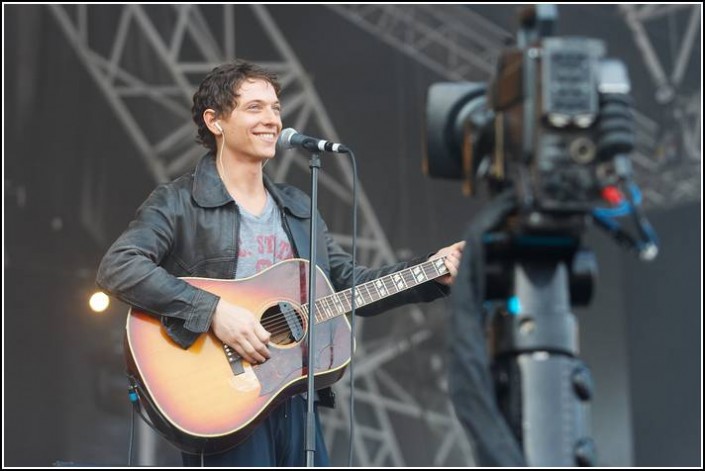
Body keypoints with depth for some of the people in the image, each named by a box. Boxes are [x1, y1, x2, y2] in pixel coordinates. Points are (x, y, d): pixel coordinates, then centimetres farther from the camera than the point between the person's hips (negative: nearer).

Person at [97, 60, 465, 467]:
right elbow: (118, 267, -19)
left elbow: (353, 284, 19)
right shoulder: (179, 204, -4)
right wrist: (213, 310, -26)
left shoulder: (298, 208, 18)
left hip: (293, 401, 7)